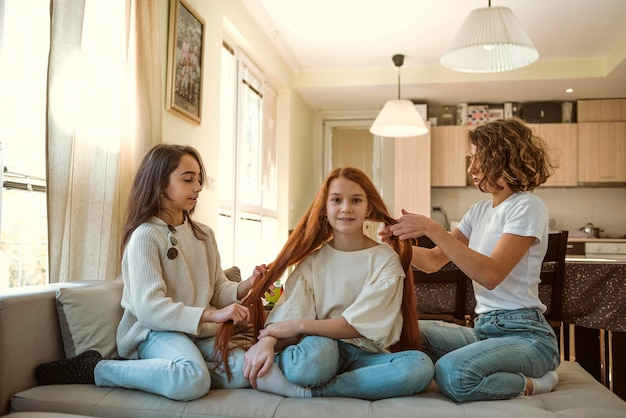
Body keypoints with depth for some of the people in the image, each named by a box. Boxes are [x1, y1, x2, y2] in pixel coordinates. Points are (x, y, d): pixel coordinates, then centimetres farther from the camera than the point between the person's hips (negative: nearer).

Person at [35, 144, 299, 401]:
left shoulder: (204, 234, 12)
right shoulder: (145, 235, -10)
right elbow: (150, 308, -19)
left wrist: (246, 286, -8)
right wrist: (211, 315, -28)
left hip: (201, 331, 6)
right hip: (158, 331, -6)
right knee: (192, 382, -36)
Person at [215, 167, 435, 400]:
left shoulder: (386, 260, 0)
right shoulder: (311, 259, 5)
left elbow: (360, 324, -10)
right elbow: (287, 315, -8)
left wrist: (301, 325, -17)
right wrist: (266, 342, -29)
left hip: (366, 355, 2)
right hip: (322, 348, -2)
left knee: (420, 366, -32)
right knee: (316, 349, -39)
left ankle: (309, 392, -23)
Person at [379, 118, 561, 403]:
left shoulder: (527, 207, -11)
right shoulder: (480, 210, 13)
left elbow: (491, 274, -24)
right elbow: (433, 261, 9)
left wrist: (432, 229, -25)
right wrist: (401, 241, -11)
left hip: (523, 334, -8)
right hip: (483, 329, 8)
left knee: (452, 373, -33)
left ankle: (530, 383, -4)